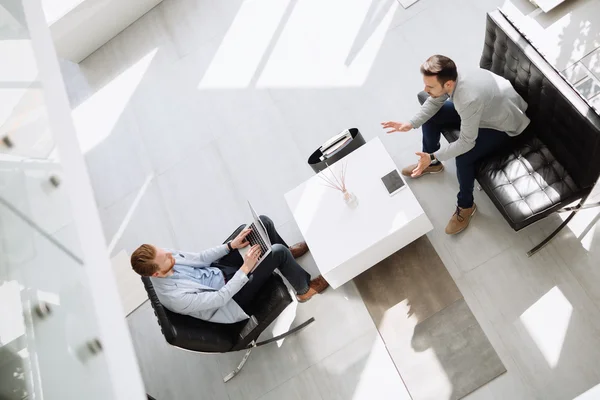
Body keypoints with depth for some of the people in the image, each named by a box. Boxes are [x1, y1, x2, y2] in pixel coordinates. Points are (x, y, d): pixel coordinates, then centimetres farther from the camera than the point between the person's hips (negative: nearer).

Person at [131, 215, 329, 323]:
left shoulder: (165, 258, -11)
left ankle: (289, 253, 23)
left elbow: (200, 258, -1)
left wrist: (232, 245, -12)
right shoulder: (174, 297, -33)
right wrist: (245, 269, -30)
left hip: (220, 270, 8)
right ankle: (305, 289, 5)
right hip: (230, 299, -8)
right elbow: (220, 299, -27)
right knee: (278, 252, -24)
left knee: (263, 221, -6)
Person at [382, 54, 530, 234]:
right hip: (485, 108, 8)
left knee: (463, 157, -27)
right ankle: (432, 164, 25)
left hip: (503, 123, -8)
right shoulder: (449, 78, -22)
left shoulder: (469, 99, -43)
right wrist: (411, 124, -16)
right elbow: (434, 102, -3)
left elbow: (466, 143, -33)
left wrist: (433, 156, -34)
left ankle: (465, 206, -1)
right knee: (430, 117, 2)